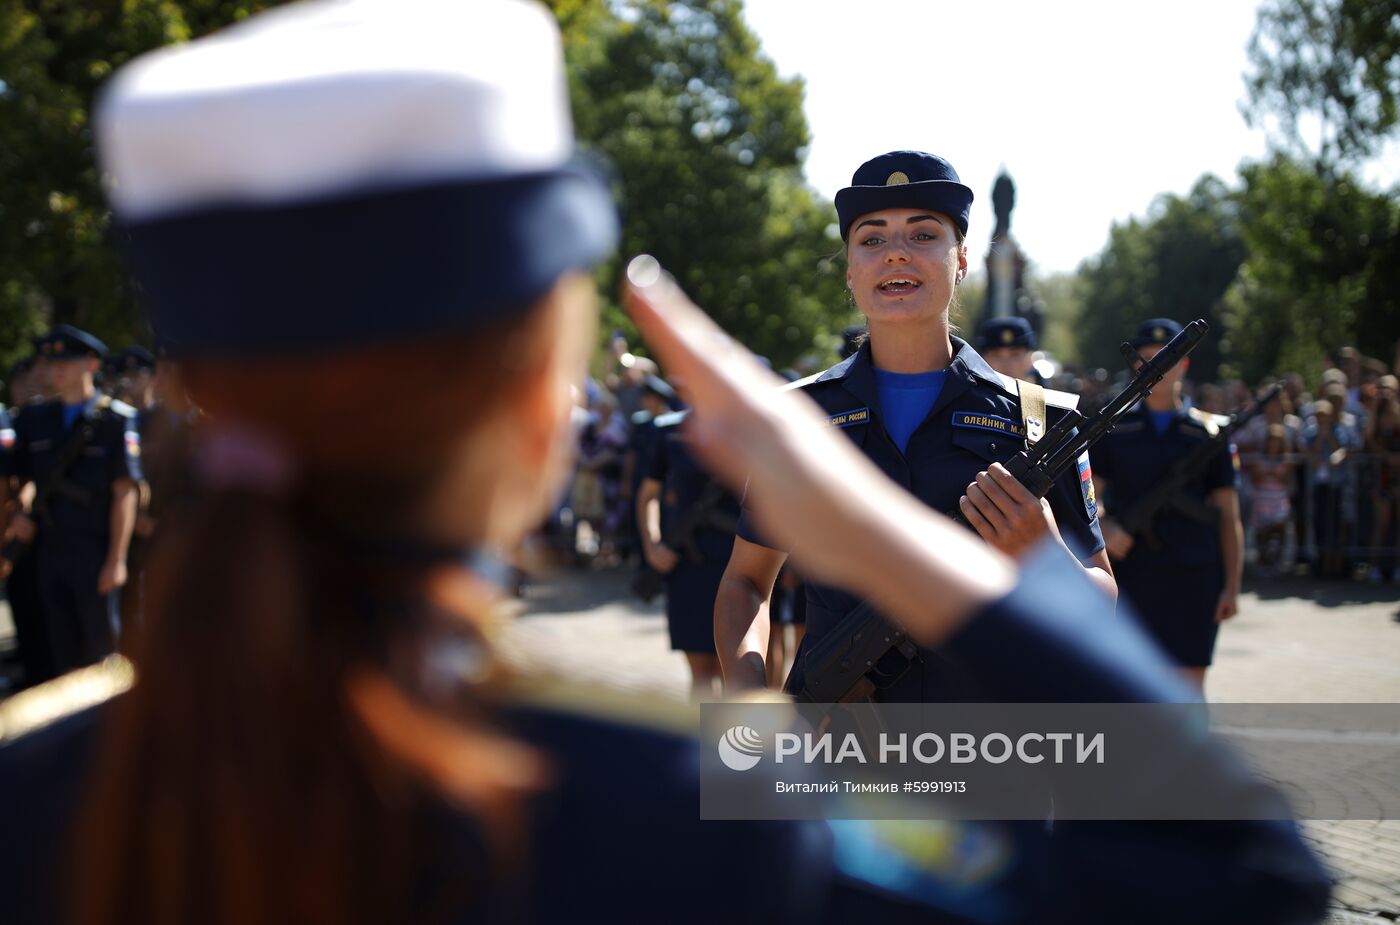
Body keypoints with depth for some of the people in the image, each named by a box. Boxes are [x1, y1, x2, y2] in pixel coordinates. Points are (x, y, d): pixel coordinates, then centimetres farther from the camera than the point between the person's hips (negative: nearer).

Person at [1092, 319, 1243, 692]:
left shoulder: (1208, 432, 6)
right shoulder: (1113, 430, 7)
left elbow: (1229, 516, 6)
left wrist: (1232, 587, 0)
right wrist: (1105, 528, -16)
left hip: (1192, 579, -1)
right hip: (1129, 574, 1)